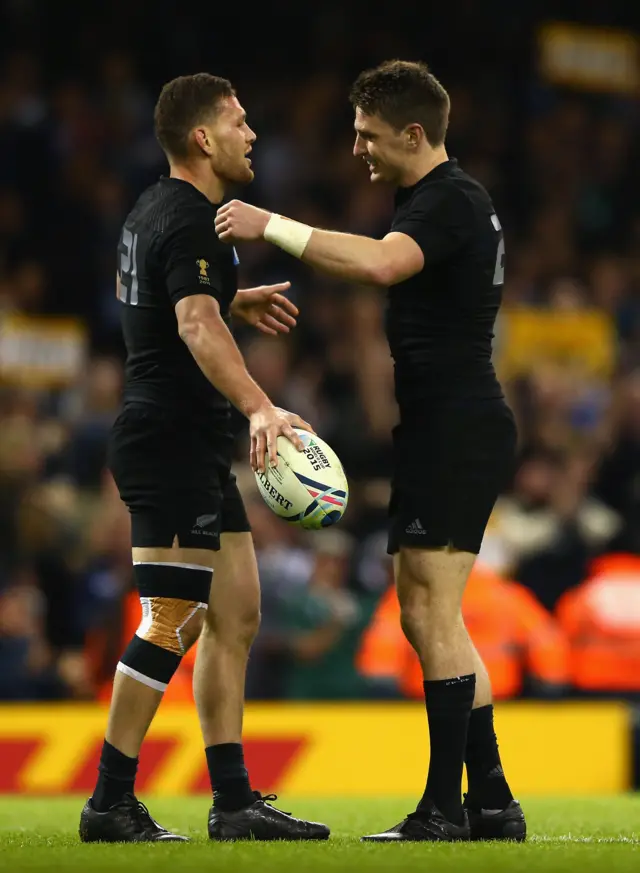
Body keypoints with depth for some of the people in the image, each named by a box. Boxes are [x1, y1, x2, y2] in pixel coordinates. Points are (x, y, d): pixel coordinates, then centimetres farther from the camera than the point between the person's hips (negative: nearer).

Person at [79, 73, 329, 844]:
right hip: (172, 441, -11)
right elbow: (196, 326, -33)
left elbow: (133, 289, 35)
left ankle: (233, 802, 11)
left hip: (196, 449, 11)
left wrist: (237, 301, 36)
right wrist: (259, 407, -47)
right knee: (172, 623, -9)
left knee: (236, 614, 10)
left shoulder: (153, 210, 15)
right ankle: (110, 803, -5)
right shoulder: (190, 221, -17)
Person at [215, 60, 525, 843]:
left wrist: (271, 227, -29)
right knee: (426, 614, 12)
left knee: (431, 613, -11)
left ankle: (445, 810, -11)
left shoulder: (449, 201, -15)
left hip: (454, 429, -11)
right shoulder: (442, 200, 19)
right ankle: (490, 804, 14)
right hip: (447, 432, 11)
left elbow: (381, 263, -34)